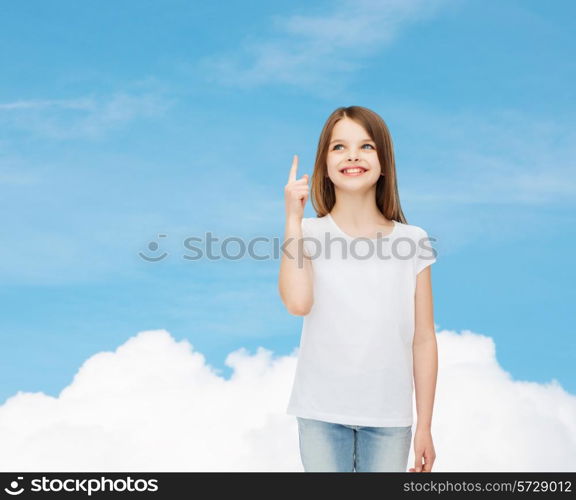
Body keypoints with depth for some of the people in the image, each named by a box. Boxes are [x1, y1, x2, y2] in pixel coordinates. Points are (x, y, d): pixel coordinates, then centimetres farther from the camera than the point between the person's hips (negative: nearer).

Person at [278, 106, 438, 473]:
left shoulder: (412, 239, 1)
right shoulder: (309, 233, -1)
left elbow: (423, 339, 2)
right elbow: (297, 303, -21)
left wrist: (425, 426, 1)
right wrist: (293, 218, -15)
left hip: (389, 415, 1)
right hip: (322, 412, 0)